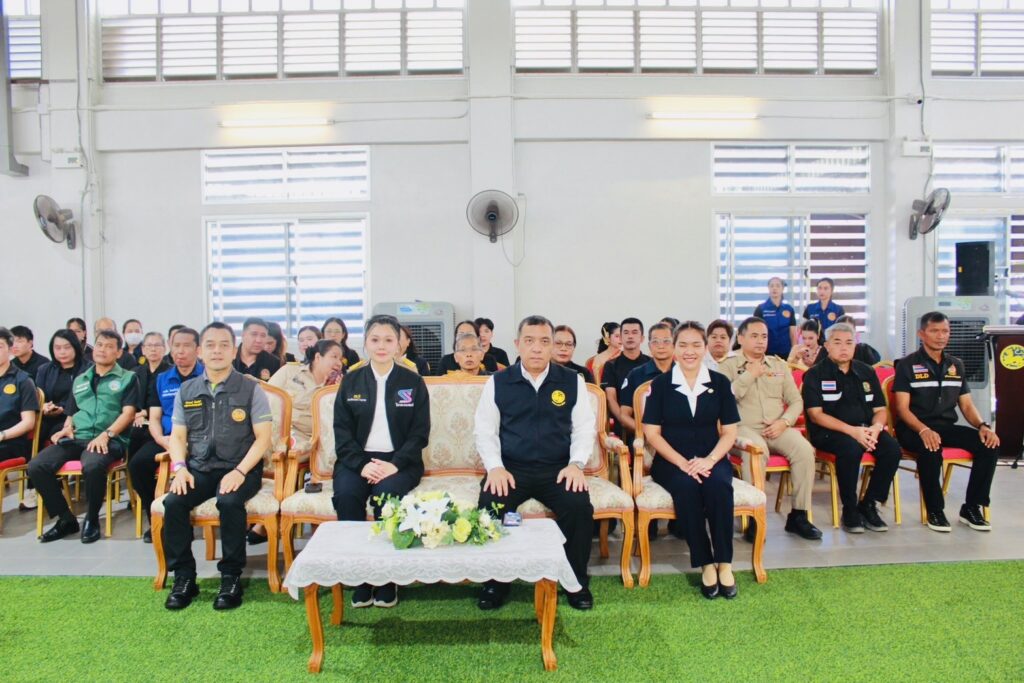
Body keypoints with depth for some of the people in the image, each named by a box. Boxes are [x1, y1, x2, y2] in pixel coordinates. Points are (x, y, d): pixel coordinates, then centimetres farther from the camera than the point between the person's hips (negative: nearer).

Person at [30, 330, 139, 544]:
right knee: (36, 466, -18)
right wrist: (67, 428, 5)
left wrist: (106, 434, -17)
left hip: (109, 439, -5)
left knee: (92, 466, -37)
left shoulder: (127, 378, 9)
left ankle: (92, 519, -11)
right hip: (76, 438, 6)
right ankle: (66, 518, -1)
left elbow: (128, 413, -2)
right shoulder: (79, 380, 25)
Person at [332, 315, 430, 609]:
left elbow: (420, 433, 1)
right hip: (357, 459, 2)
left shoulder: (413, 382, 5)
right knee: (346, 494, -29)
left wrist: (395, 465, -15)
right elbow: (342, 430, 3)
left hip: (399, 461, -1)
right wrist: (362, 464, -14)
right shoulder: (351, 381, 10)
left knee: (386, 494, -32)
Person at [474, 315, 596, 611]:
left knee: (580, 506, -26)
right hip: (511, 468, 0)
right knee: (490, 505, -28)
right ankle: (495, 582, -3)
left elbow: (584, 428, 7)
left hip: (558, 470, 0)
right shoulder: (498, 382, 6)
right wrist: (495, 467, -11)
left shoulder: (572, 381, 7)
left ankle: (577, 581, 0)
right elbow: (485, 431, 4)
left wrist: (576, 464, -9)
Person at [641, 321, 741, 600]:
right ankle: (706, 564, -18)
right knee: (686, 487, -33)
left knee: (719, 484, -31)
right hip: (671, 461, -1)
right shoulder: (660, 384, 1)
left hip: (711, 459, 1)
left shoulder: (720, 383, 6)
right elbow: (652, 433, -2)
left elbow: (729, 431, 5)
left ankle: (724, 563, -17)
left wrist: (710, 460, -14)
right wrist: (683, 463, -15)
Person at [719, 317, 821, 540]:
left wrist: (783, 422, -4)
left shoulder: (779, 364, 18)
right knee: (757, 451, -36)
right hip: (743, 428, -4)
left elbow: (796, 401, 15)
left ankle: (798, 515, -10)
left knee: (804, 450, -24)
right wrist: (750, 375, -10)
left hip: (777, 428, 4)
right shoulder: (728, 366, 5)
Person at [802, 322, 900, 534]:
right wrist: (851, 430, -19)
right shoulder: (815, 375, 1)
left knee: (892, 448, -23)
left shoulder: (866, 372, 15)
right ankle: (849, 509, -15)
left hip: (864, 430, 5)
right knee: (851, 448, -35)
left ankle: (869, 504, -5)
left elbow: (880, 410, 15)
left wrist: (876, 427, -9)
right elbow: (815, 415, -8)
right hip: (828, 432, -5)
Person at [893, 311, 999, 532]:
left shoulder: (956, 365, 16)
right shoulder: (907, 365, -1)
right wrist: (924, 430, -27)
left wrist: (983, 425, -6)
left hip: (946, 427, 6)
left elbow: (967, 405, 16)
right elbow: (902, 409, -9)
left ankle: (972, 507, -5)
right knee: (931, 448, -37)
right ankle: (935, 511, -18)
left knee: (990, 444, -19)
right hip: (914, 428, -5)